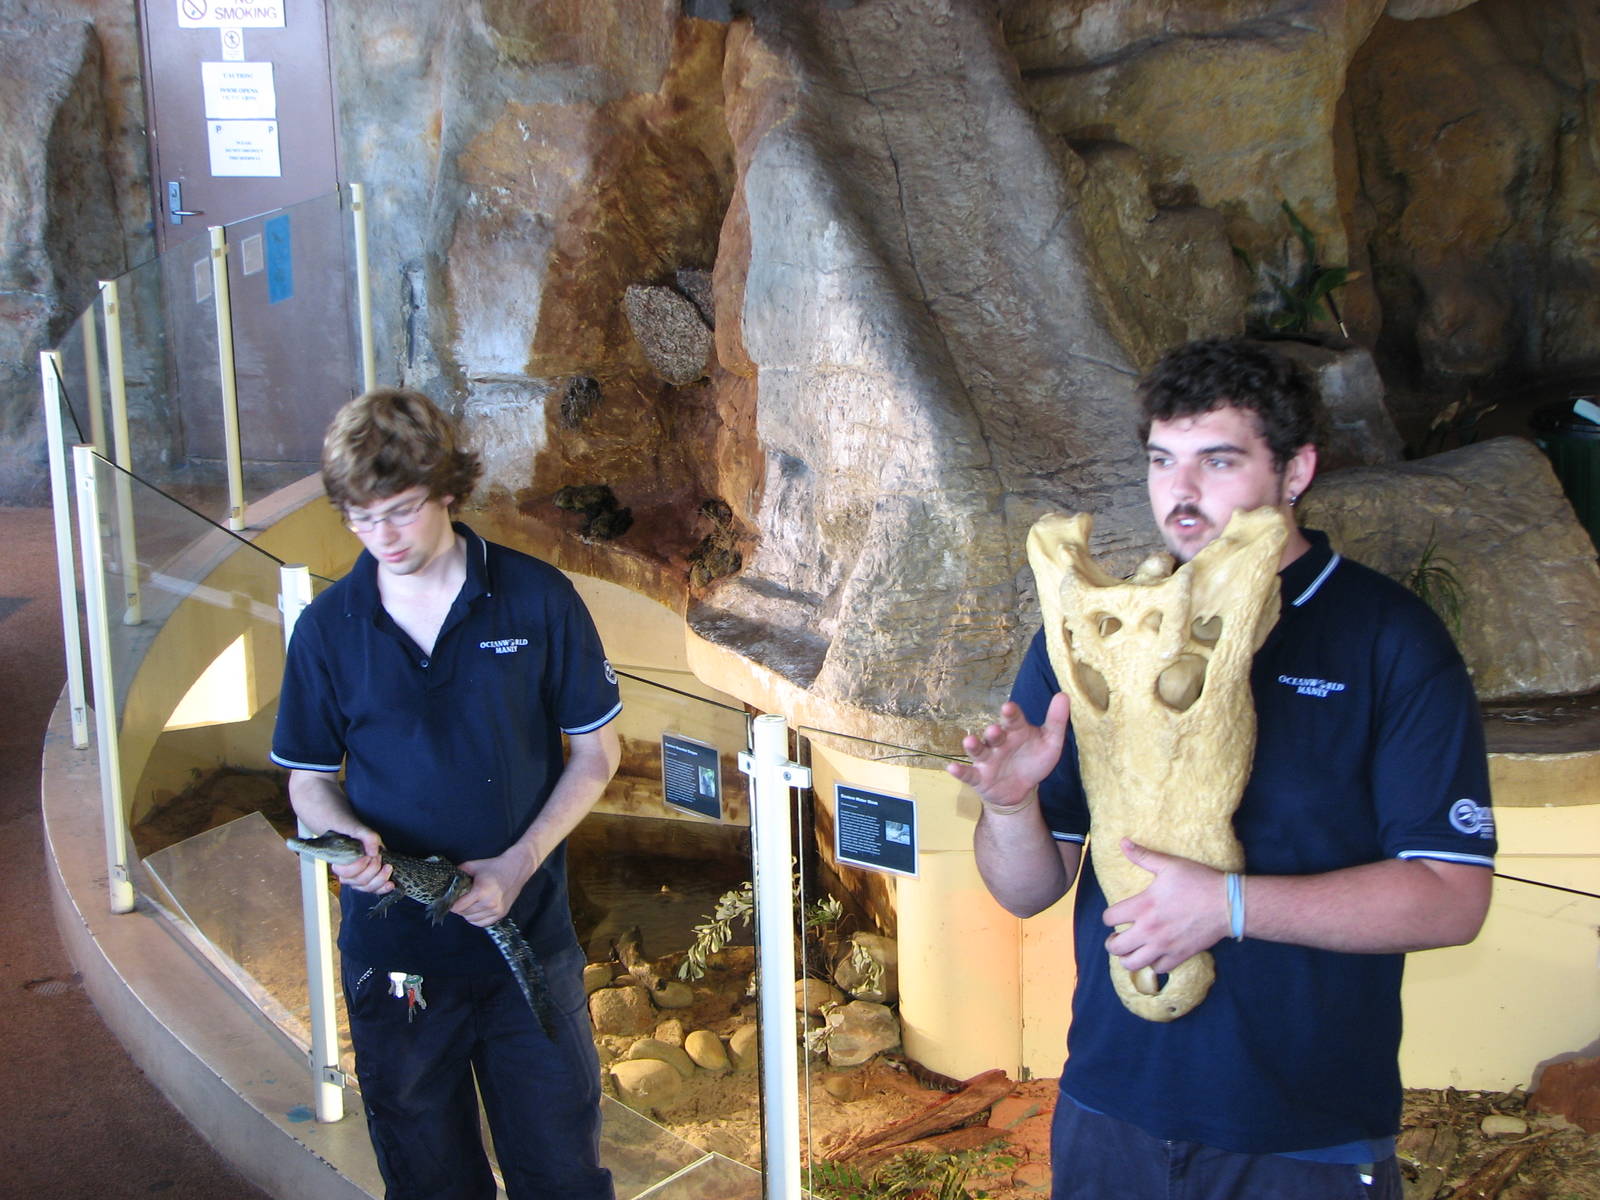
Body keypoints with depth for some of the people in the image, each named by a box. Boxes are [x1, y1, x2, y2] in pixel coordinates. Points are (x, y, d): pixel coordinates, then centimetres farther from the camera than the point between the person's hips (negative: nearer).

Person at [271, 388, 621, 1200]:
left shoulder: (536, 599, -6)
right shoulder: (327, 628, -3)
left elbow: (595, 751, 0)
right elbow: (308, 779, 7)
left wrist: (518, 862, -12)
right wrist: (349, 835, -16)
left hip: (528, 937, -1)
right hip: (390, 947, 1)